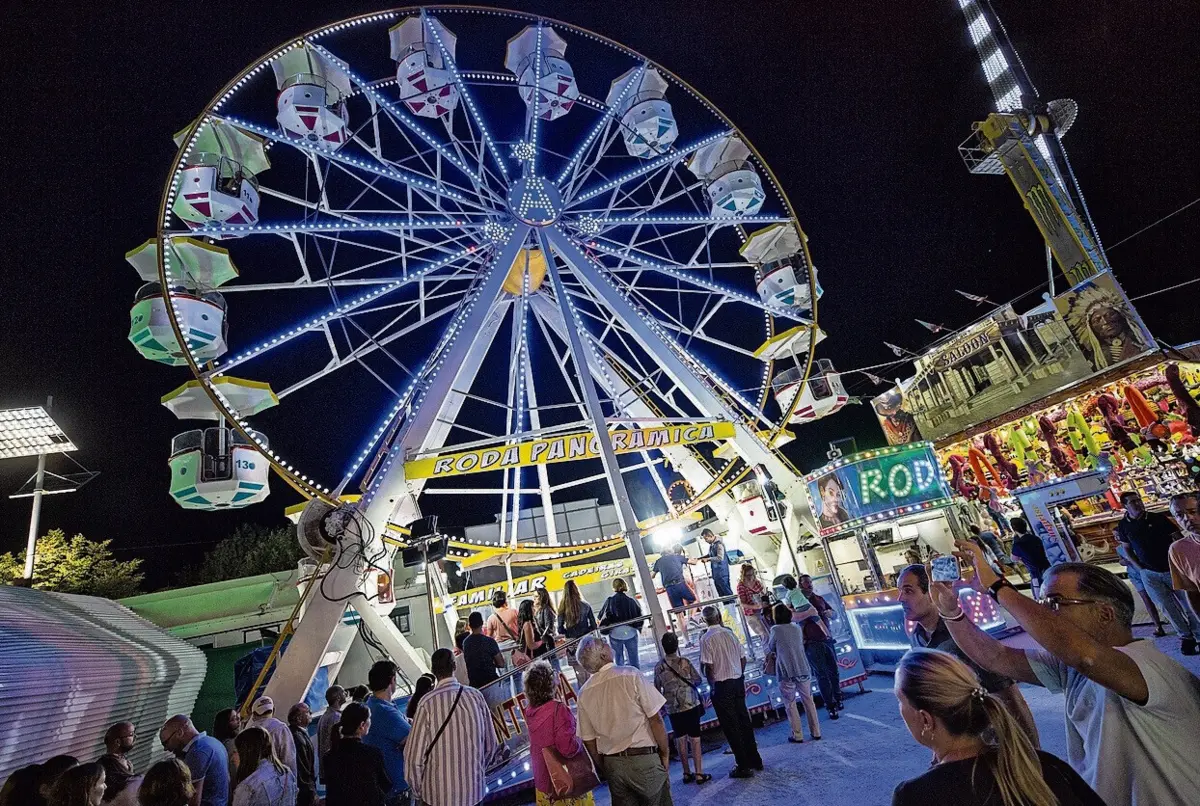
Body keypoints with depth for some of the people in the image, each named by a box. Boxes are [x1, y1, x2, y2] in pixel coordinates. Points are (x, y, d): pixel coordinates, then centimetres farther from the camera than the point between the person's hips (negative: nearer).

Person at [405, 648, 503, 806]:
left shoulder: (428, 703, -17)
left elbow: (415, 756, -13)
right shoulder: (476, 696, -8)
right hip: (474, 790, 2)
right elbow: (491, 744, 1)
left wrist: (417, 793, 4)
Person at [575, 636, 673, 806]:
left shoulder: (584, 693, -3)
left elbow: (588, 740, 5)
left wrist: (604, 769, 18)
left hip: (612, 765, 4)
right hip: (644, 759, -4)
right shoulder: (630, 675, -15)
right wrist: (665, 753, 0)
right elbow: (655, 719, -13)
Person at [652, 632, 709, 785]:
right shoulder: (684, 662, -10)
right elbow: (698, 680, 0)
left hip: (672, 709, 3)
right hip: (691, 705, -2)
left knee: (680, 739, 14)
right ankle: (699, 773, 8)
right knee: (694, 739, 6)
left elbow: (657, 689, 4)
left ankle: (686, 773, 21)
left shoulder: (658, 667, -4)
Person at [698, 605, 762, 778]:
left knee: (731, 726, 5)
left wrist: (712, 684, -2)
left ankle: (744, 766, 12)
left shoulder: (706, 639, -15)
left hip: (721, 686, -6)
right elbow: (743, 658, 6)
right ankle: (755, 759, 30)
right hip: (738, 682, 6)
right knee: (744, 720, 18)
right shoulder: (730, 633, 1)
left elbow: (708, 667, -17)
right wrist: (739, 676, 17)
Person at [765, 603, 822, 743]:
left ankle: (797, 735, 9)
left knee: (790, 704, 8)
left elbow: (771, 649, 2)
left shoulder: (776, 630, -11)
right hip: (803, 670, 4)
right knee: (808, 701, 16)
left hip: (786, 673, -4)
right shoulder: (797, 627, 3)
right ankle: (816, 732, 22)